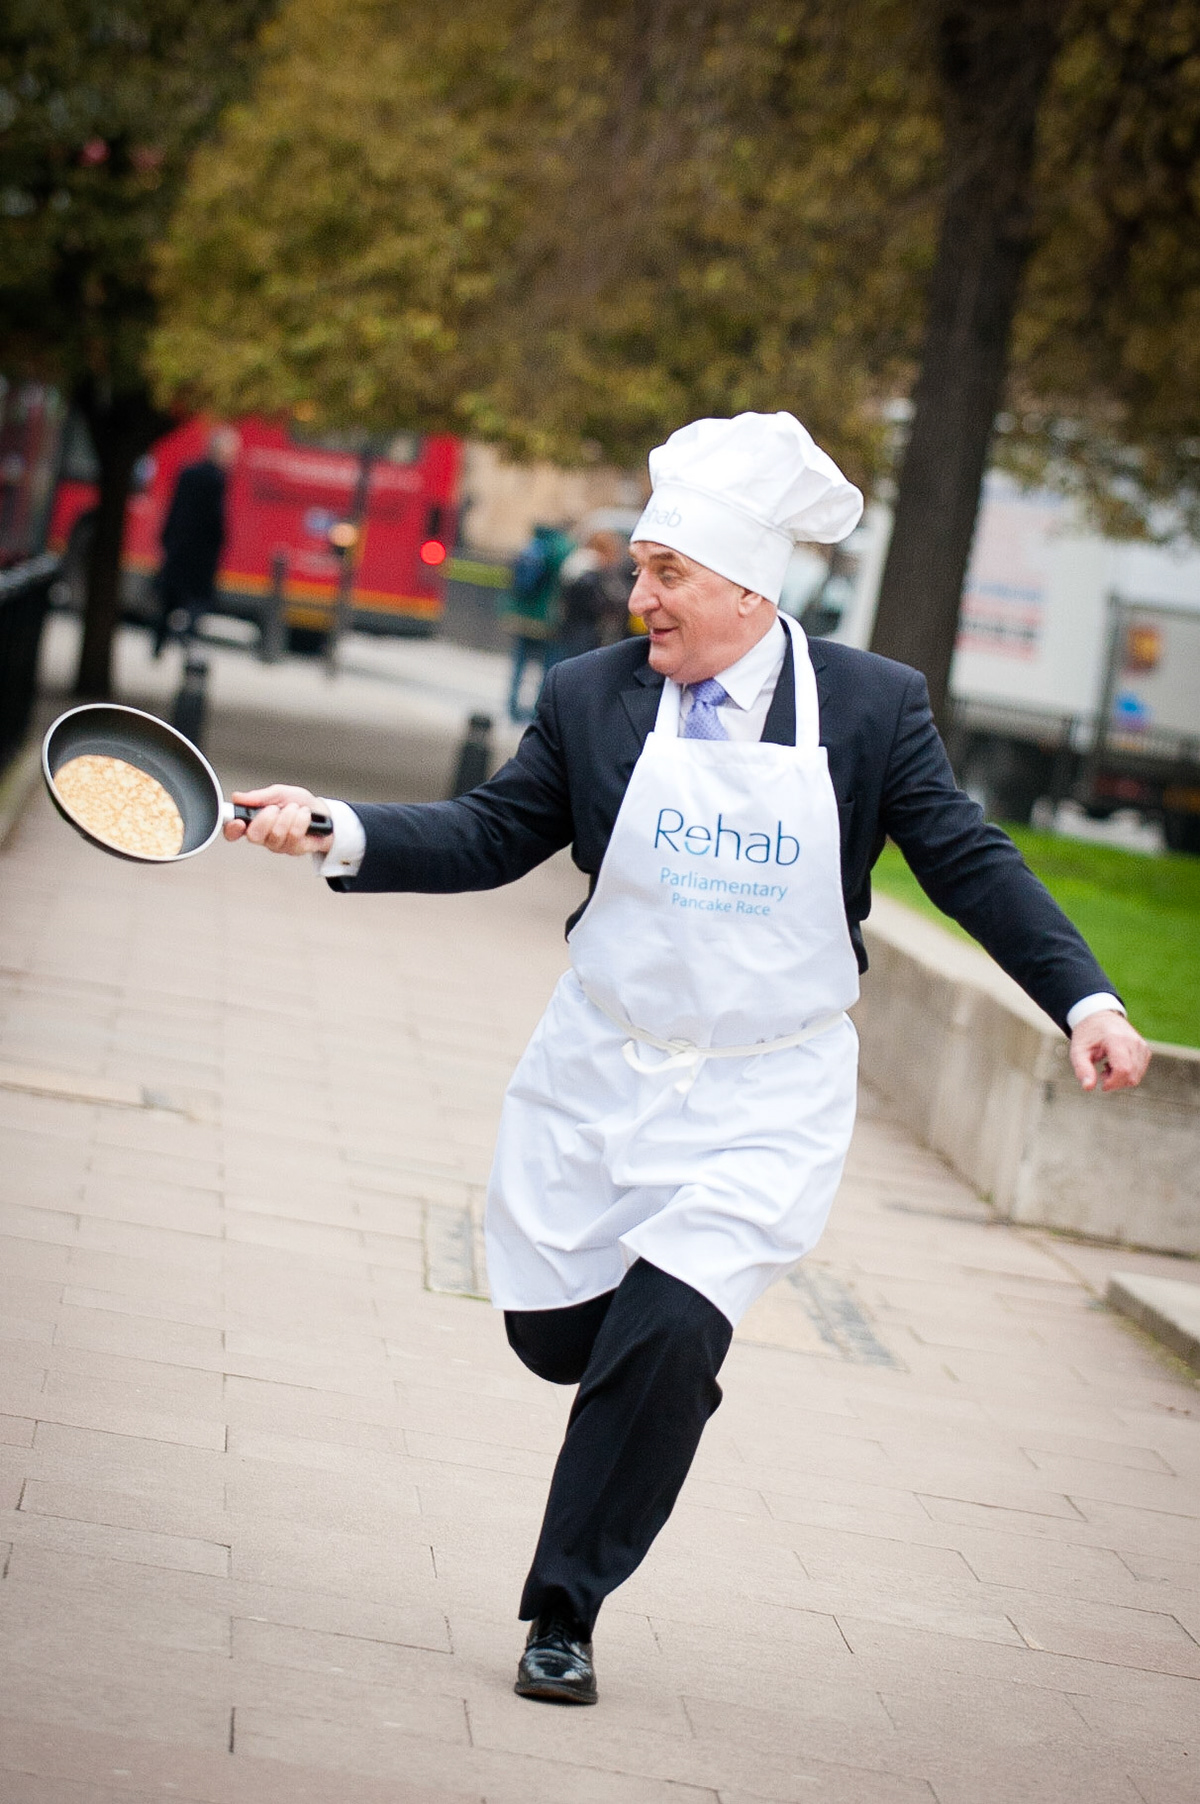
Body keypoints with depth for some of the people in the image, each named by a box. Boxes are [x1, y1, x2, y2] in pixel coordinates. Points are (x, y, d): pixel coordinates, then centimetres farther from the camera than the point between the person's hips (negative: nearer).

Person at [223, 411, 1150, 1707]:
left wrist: (1083, 1000, -9)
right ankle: (664, 1386, 43)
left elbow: (970, 862, -1)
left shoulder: (874, 704, -6)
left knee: (664, 1338, -15)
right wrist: (339, 834, -11)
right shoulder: (590, 697, -2)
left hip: (765, 1100, -3)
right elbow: (489, 837, 2)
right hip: (601, 1074, 3)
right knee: (554, 1337, 7)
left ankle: (563, 1613, 1)